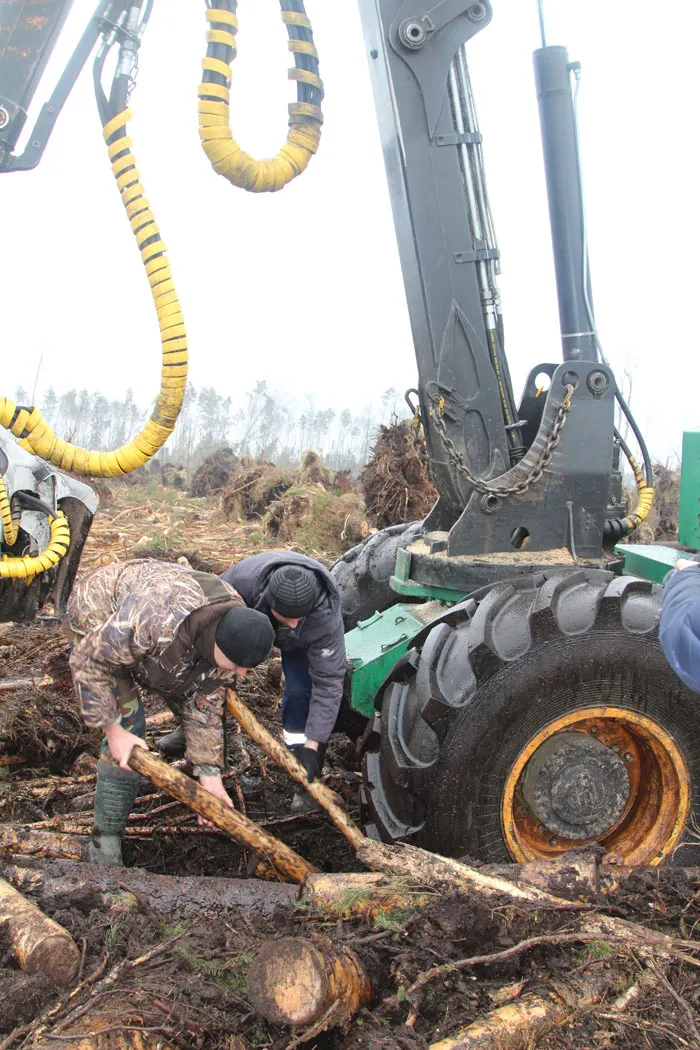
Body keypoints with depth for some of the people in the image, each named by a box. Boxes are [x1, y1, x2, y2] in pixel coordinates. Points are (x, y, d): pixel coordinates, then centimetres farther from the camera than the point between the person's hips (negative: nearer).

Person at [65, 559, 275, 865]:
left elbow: (204, 699, -12)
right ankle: (104, 845, -4)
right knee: (128, 727, -16)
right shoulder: (159, 620, -46)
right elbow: (88, 662, -33)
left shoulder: (231, 632, -22)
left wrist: (209, 773, -16)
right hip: (97, 624, -6)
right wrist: (113, 730, -29)